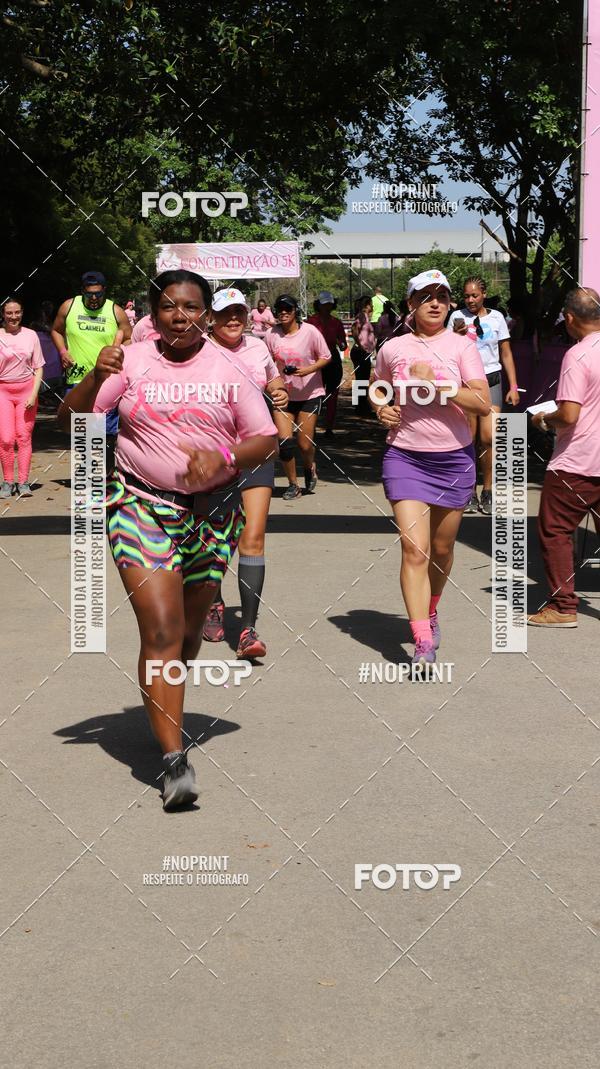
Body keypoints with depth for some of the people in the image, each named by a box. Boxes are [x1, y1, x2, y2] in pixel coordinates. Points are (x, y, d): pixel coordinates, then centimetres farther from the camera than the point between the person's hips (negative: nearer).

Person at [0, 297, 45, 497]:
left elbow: (38, 368, 6)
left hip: (26, 389, 1)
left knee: (24, 437, -2)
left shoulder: (30, 335, 5)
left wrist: (34, 394, -4)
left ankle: (23, 482, 3)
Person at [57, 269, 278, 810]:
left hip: (211, 512, 2)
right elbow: (69, 417, -1)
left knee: (189, 632, 13)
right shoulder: (131, 361, 1)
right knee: (161, 630, -14)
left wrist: (225, 456, -15)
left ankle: (166, 715, 40)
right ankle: (174, 758, -14)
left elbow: (266, 437, 4)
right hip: (141, 506, -2)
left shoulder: (228, 368, 2)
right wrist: (96, 376, -19)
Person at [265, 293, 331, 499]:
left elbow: (326, 357, -5)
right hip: (283, 393, 2)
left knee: (305, 444, -2)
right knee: (284, 441, -8)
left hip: (310, 393, -2)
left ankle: (310, 468, 34)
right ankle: (293, 484, 11)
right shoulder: (271, 334, -3)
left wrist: (308, 370, -20)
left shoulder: (309, 331, -11)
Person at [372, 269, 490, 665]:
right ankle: (424, 644, -13)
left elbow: (484, 403, -13)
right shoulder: (393, 349, 3)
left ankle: (431, 612, 41)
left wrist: (435, 383, -20)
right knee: (414, 548, -12)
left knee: (442, 548, 14)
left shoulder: (462, 346, -2)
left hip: (454, 458, 0)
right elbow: (378, 388, 24)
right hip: (405, 457, 0)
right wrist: (380, 408, 2)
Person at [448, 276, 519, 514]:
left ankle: (488, 492, 2)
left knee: (488, 438, -10)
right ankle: (469, 493, 9)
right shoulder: (457, 317, 4)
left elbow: (506, 354, 10)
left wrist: (513, 386, 4)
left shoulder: (496, 317, 7)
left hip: (491, 380, 0)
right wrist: (456, 334, -16)